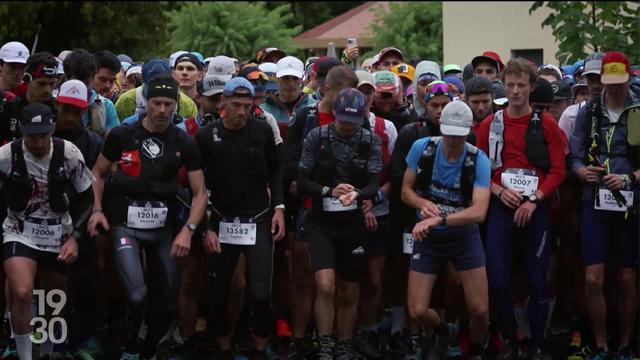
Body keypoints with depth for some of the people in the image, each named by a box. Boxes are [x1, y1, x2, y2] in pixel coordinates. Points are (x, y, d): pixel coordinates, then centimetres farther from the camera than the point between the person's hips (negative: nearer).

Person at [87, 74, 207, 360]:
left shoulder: (184, 143, 3)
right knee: (137, 296, -21)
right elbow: (98, 172, 11)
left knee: (168, 303, 7)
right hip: (126, 225, -3)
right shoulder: (122, 135, -1)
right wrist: (97, 209, -4)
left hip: (163, 228, 3)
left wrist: (188, 230, -10)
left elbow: (199, 192, 4)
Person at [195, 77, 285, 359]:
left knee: (260, 294, -9)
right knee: (218, 294, 6)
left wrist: (279, 207, 0)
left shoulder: (263, 131, -2)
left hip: (259, 222, -1)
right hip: (222, 222, 1)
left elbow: (276, 171, 10)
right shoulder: (206, 136, -4)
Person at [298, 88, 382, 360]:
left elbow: (373, 186, -6)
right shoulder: (317, 137, -4)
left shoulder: (371, 141, 0)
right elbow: (302, 182, -2)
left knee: (348, 294, 11)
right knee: (325, 286, -18)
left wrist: (356, 194, -28)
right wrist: (329, 191, -19)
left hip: (353, 222, 2)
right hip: (321, 222, -2)